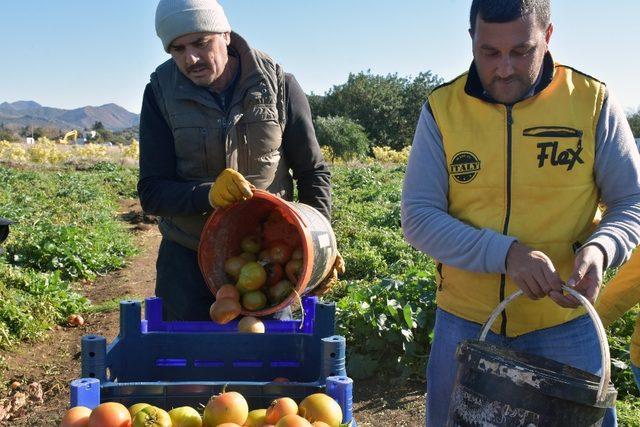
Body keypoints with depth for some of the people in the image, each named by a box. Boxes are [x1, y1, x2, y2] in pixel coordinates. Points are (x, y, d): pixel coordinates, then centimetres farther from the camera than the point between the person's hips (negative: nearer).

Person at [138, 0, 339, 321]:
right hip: (188, 258, 1)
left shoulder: (279, 86, -8)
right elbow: (151, 192, -10)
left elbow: (312, 172, 1)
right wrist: (207, 195, -29)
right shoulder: (160, 93, -7)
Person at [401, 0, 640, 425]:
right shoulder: (442, 109, -5)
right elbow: (419, 217, -8)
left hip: (565, 325, 0)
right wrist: (506, 253, -23)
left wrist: (599, 248, -21)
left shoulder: (593, 102, -5)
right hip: (465, 322, 1)